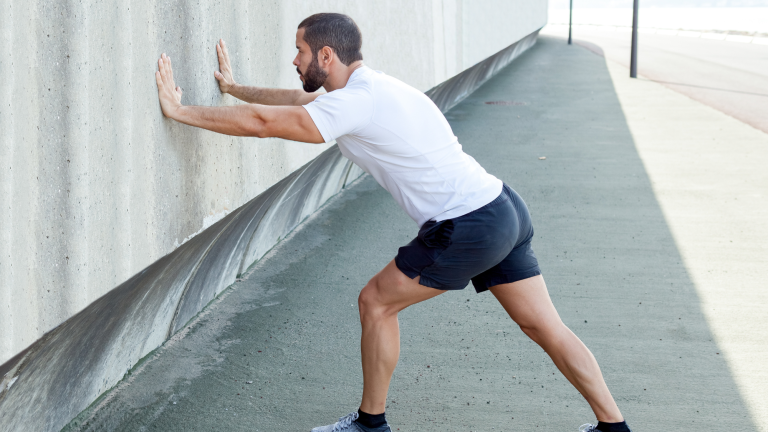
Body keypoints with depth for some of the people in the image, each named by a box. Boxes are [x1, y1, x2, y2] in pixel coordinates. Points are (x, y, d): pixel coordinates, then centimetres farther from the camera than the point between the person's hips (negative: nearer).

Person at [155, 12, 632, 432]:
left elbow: (263, 123, -16)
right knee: (548, 329, 12)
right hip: (505, 208, 9)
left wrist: (181, 111, -7)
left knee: (376, 302, 6)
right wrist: (236, 88, 37)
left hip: (468, 230, -9)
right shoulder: (368, 86, 14)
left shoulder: (355, 102, -15)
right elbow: (301, 100, 31)